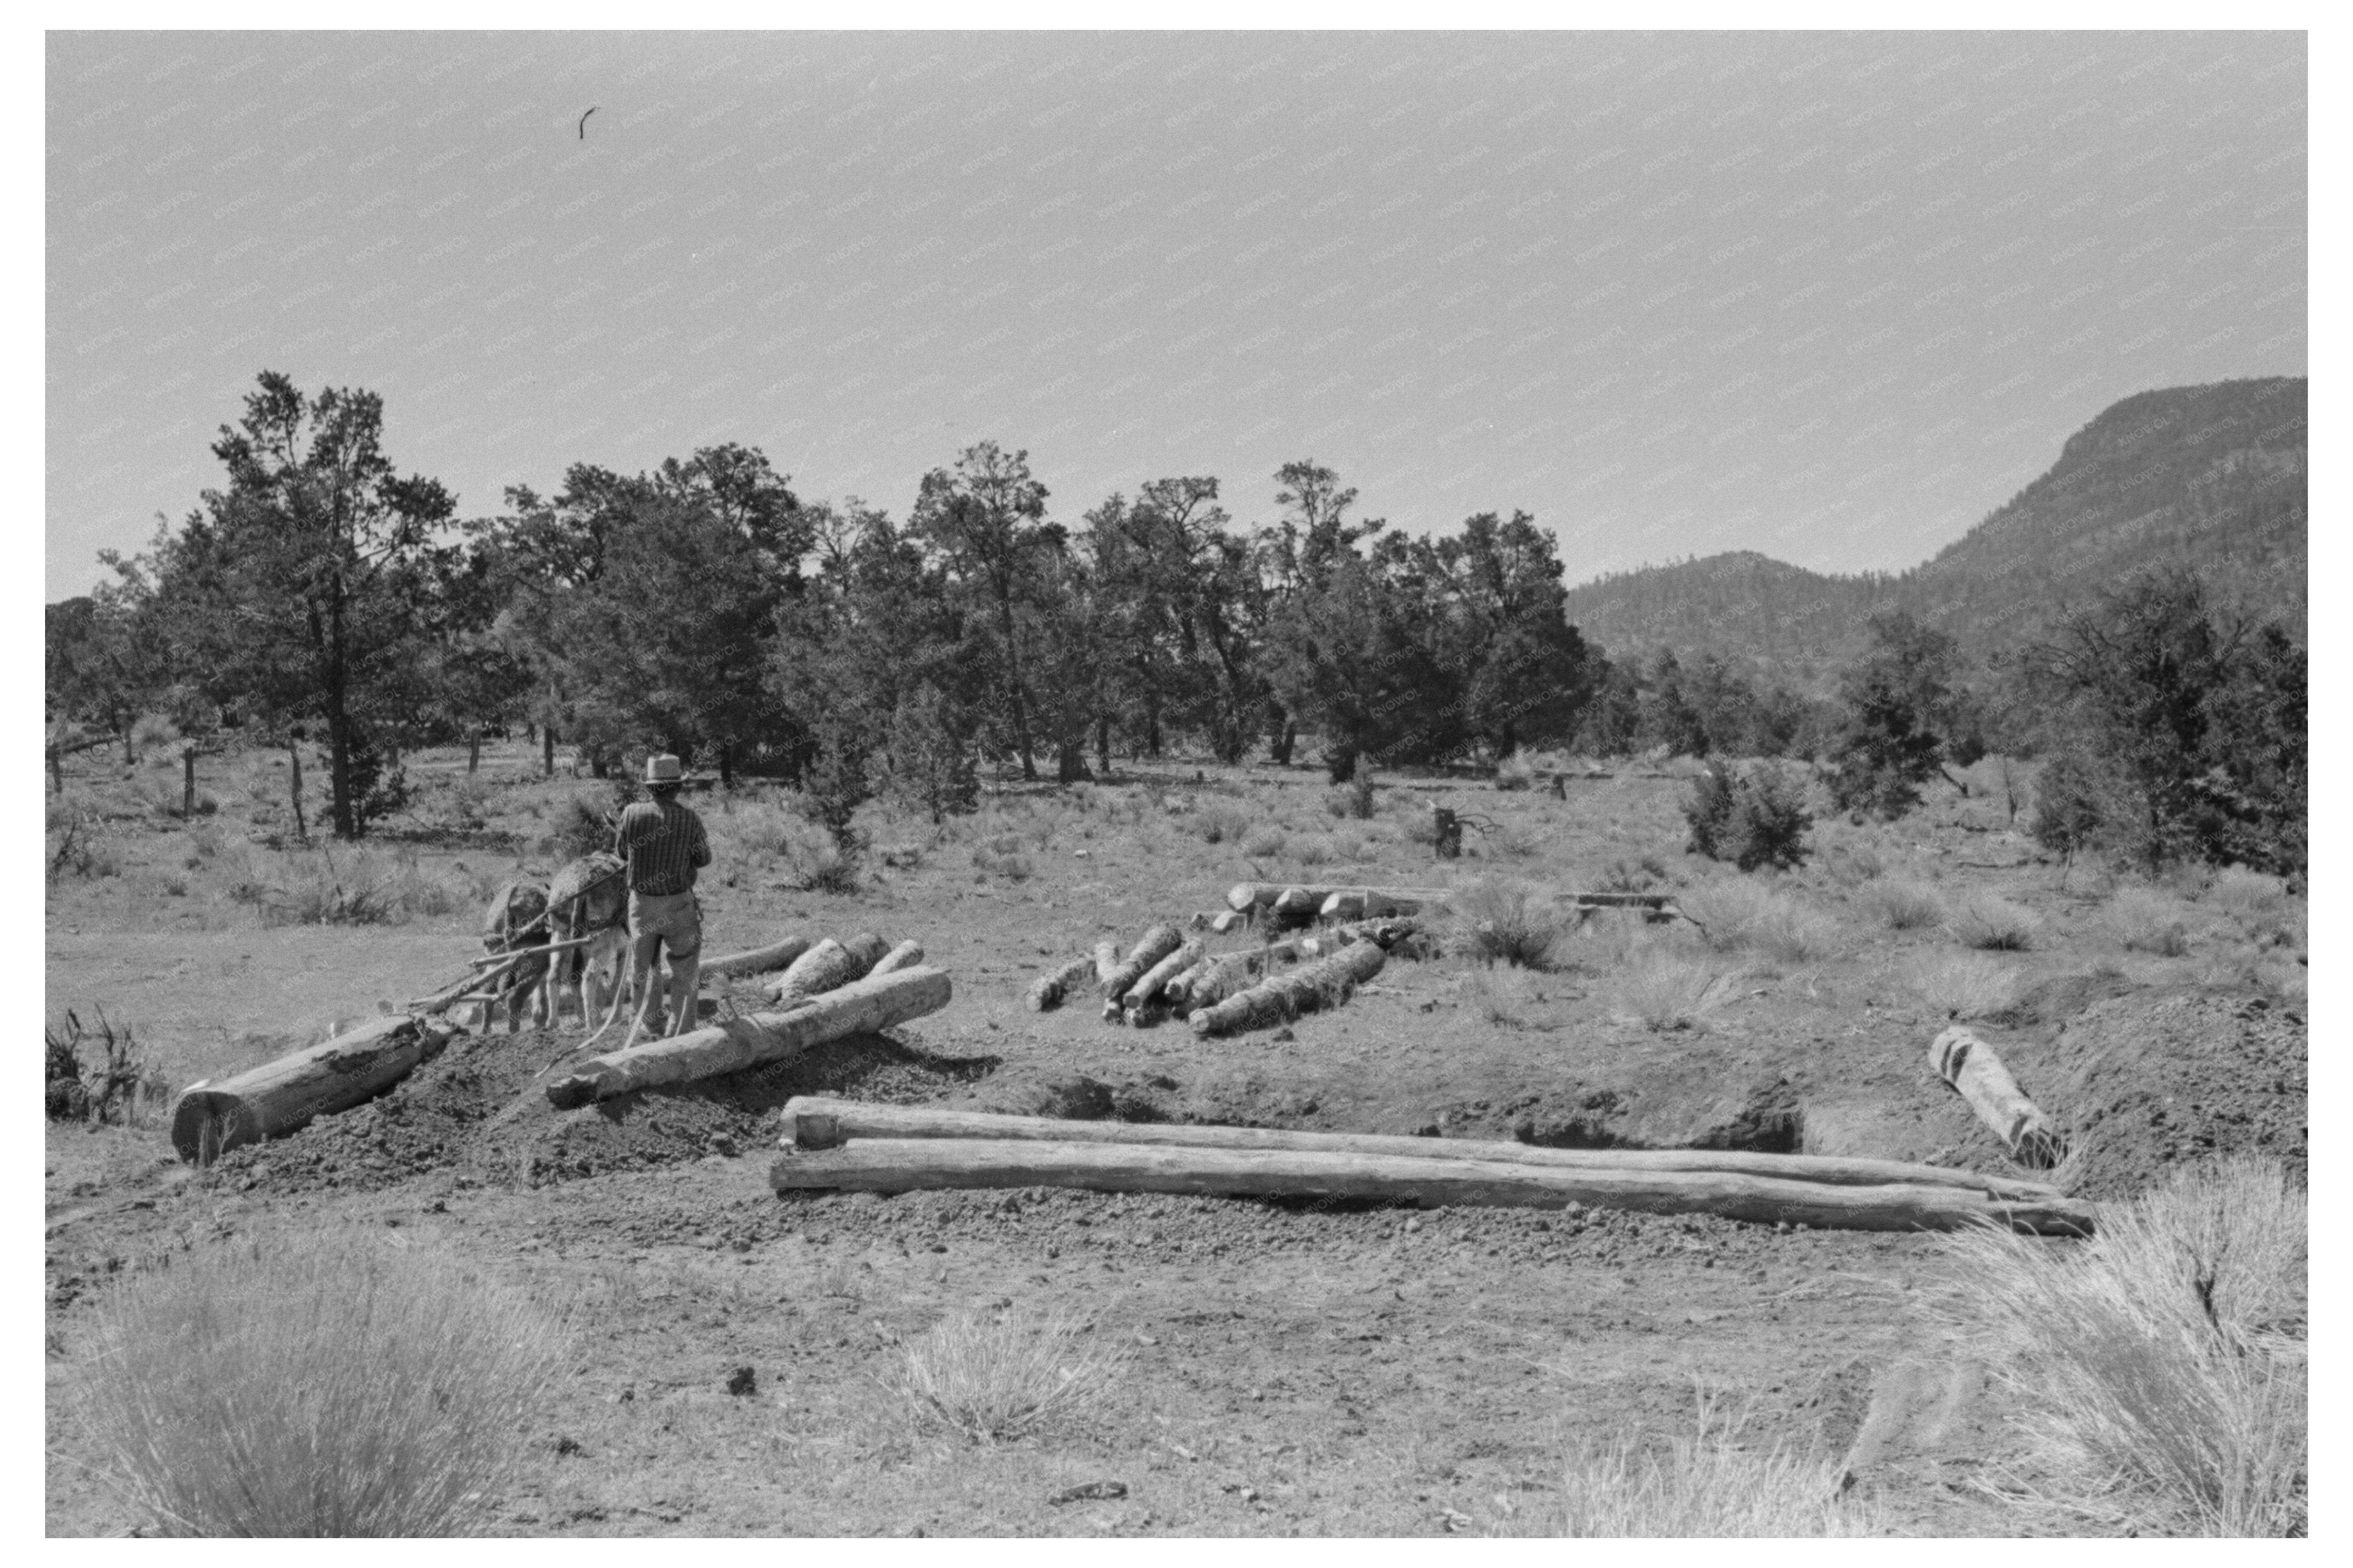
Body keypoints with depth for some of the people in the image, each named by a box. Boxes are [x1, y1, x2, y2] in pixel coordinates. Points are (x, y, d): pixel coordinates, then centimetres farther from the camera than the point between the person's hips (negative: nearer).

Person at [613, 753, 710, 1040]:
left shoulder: (633, 813, -11)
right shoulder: (690, 821, -14)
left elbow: (622, 852, 6)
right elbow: (703, 860, 1)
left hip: (641, 903, 2)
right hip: (679, 906, -1)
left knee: (642, 970, 21)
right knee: (684, 974, 12)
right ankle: (679, 1036, 11)